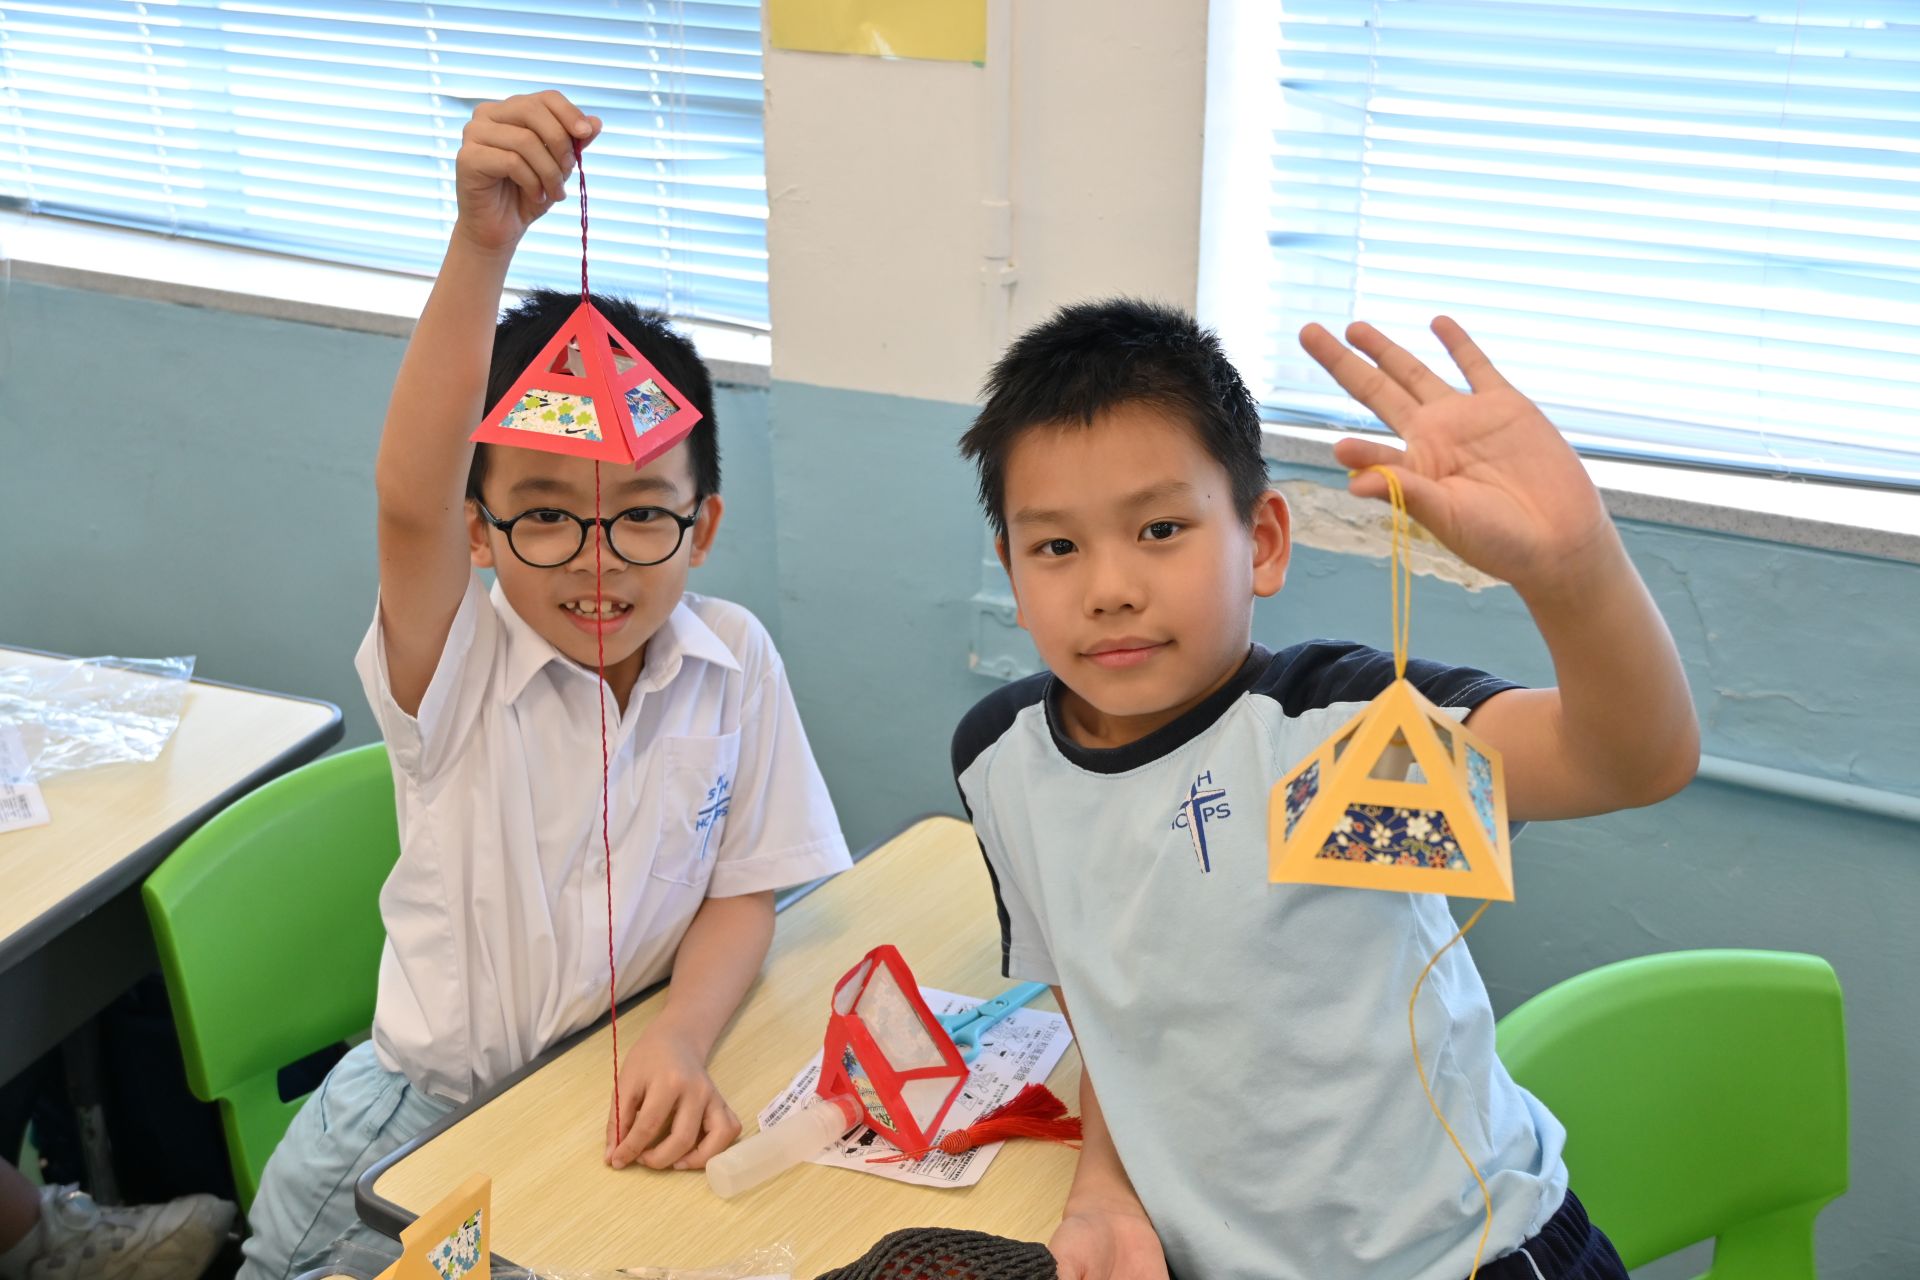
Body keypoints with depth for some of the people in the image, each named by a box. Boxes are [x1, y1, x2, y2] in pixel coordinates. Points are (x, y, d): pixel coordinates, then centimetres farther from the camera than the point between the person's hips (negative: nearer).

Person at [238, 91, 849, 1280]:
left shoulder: (735, 661, -9)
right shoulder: (456, 669, -15)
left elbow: (742, 893, -4)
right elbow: (409, 503, -34)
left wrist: (679, 1044, -24)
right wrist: (482, 243, -47)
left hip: (627, 1087, 1)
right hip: (436, 1093, -1)